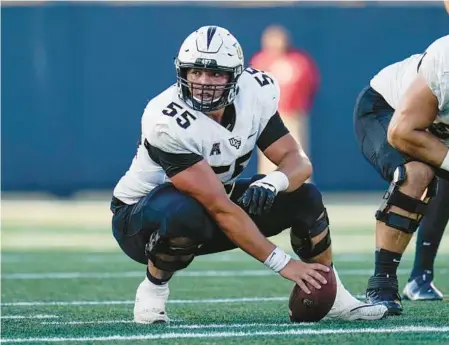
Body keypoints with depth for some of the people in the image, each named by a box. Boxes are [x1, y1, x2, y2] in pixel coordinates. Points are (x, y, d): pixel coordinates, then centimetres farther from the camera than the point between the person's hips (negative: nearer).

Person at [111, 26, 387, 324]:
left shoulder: (253, 95, -14)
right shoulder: (169, 123, -33)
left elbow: (299, 161, -12)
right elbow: (220, 209, -33)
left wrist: (271, 184, -37)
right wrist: (283, 263, -34)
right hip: (140, 215, -6)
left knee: (305, 199, -9)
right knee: (186, 214, -40)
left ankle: (332, 298, 8)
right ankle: (153, 289, -12)